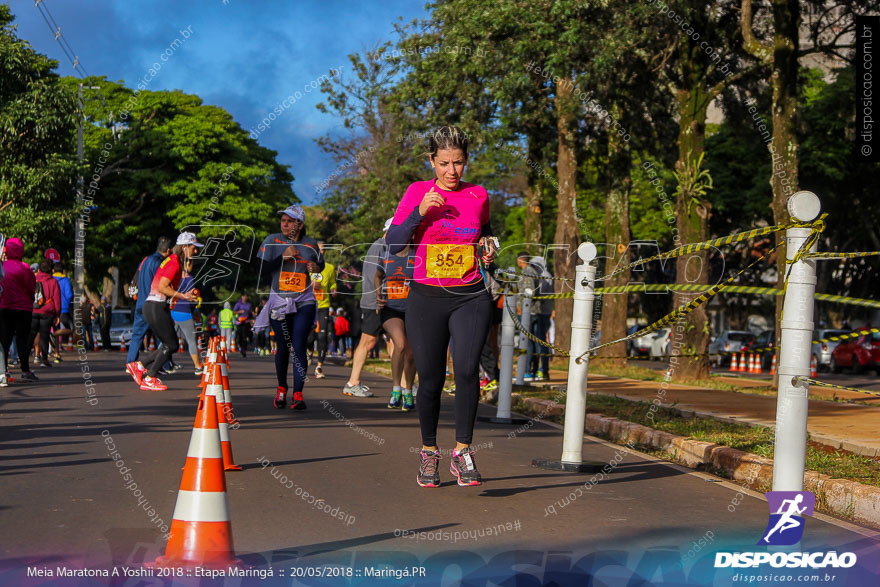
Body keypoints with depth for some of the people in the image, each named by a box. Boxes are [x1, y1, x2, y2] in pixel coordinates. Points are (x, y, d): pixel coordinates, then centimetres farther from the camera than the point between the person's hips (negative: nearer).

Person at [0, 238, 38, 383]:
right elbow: (32, 288, -8)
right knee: (22, 338, -2)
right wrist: (31, 299, 11)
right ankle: (25, 371, -1)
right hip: (22, 307, -5)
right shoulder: (23, 268, -13)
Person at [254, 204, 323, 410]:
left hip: (304, 302, 0)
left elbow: (320, 263, 22)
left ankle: (298, 394, -11)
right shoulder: (272, 241, -1)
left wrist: (316, 268, -1)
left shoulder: (311, 244, 4)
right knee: (283, 347, 5)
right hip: (279, 301, 0)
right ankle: (282, 388, 27)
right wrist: (283, 257, -17)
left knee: (298, 346, -11)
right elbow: (263, 271, -7)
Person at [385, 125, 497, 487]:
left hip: (470, 298, 1)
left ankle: (462, 450, -8)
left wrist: (489, 248, 4)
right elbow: (393, 246, -6)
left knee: (467, 369, -20)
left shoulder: (478, 196, 6)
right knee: (430, 379, 4)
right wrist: (420, 213, -19)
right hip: (427, 298, -1)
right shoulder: (417, 193, -1)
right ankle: (429, 451, 25)